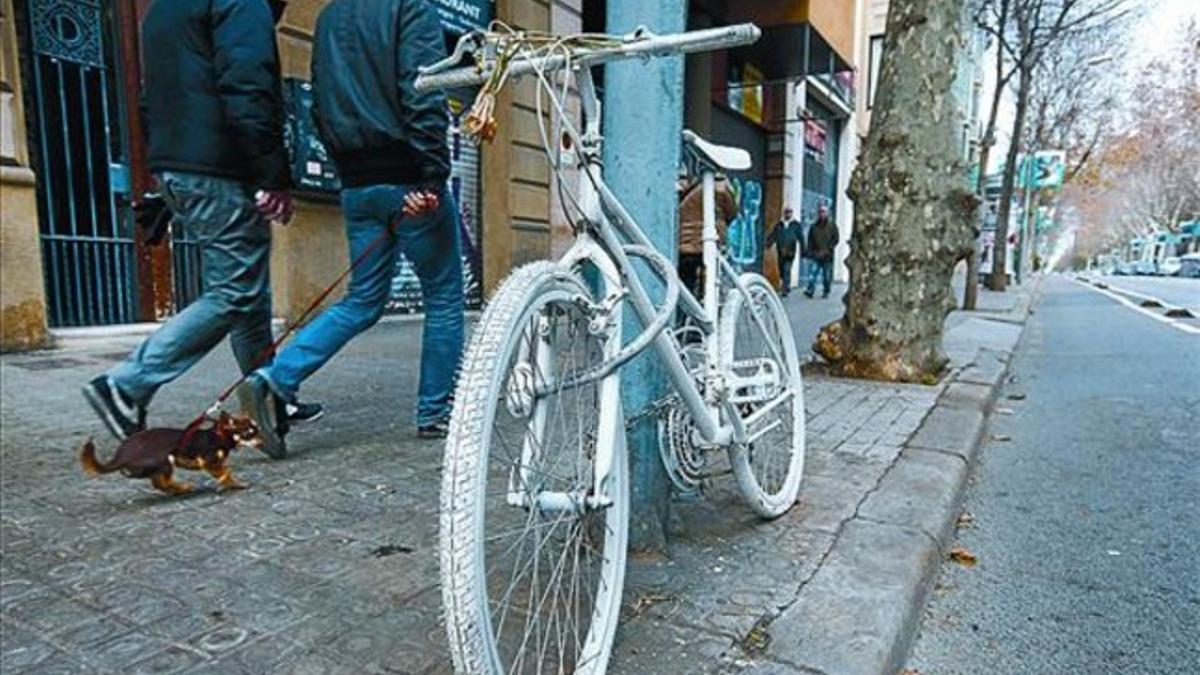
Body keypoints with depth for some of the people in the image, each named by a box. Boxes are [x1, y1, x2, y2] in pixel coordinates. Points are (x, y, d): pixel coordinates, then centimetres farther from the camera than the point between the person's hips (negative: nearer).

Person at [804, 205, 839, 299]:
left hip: (827, 256, -1)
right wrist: (810, 251, -1)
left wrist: (827, 250, -11)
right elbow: (810, 240, 13)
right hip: (816, 255, 1)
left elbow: (835, 239, 0)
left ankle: (826, 292, 15)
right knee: (812, 272, -13)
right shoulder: (814, 226, 11)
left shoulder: (832, 226, 5)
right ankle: (810, 290, -19)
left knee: (827, 275, 3)